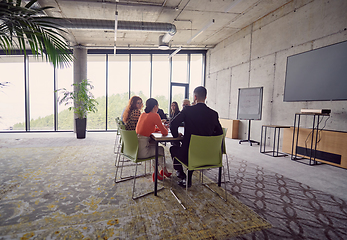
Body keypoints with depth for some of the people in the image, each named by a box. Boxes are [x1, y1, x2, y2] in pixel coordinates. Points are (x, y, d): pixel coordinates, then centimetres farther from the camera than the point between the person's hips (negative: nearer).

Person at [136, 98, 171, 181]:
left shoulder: (143, 114, 11)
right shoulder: (155, 115, -11)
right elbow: (164, 132, -5)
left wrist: (160, 128, 21)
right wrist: (166, 130, 17)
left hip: (135, 147, 7)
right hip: (141, 151, -7)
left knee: (156, 146, 25)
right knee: (161, 149, 18)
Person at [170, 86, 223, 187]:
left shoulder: (187, 110, -12)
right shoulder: (214, 114, -3)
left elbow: (173, 125, -14)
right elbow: (219, 133, 5)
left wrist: (176, 136, 5)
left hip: (189, 154, -3)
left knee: (173, 148, 27)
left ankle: (181, 173, 31)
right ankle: (188, 180, 38)